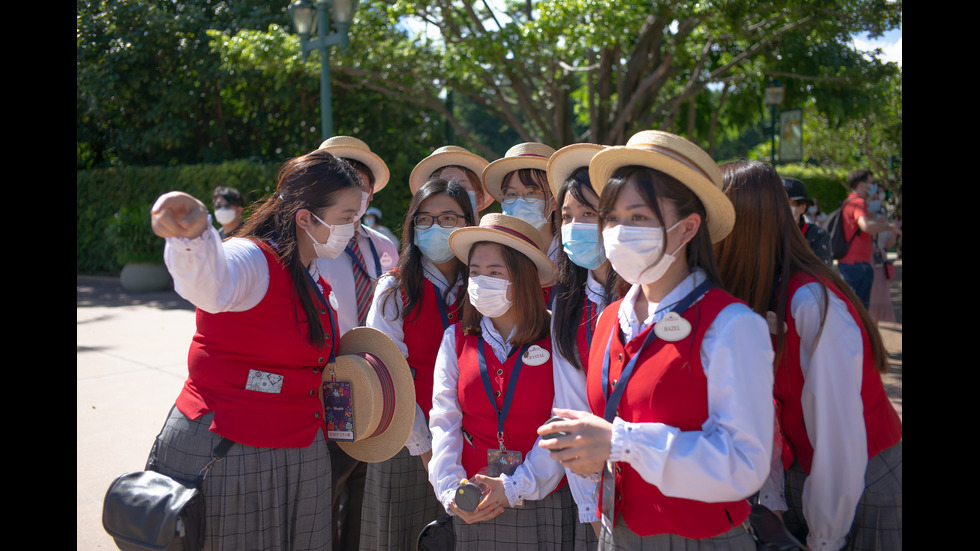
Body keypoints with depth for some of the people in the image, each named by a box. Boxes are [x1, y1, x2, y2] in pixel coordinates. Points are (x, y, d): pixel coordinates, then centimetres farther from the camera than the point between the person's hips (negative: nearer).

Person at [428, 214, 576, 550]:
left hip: (543, 500, -2)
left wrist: (516, 488, -15)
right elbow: (444, 421, 1)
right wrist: (450, 491, -10)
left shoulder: (556, 341, -7)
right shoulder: (456, 339, 3)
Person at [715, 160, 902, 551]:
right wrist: (772, 499, -2)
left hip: (861, 485, -6)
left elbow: (838, 431, -24)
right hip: (800, 475, 6)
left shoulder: (812, 302, -27)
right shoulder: (756, 298, -5)